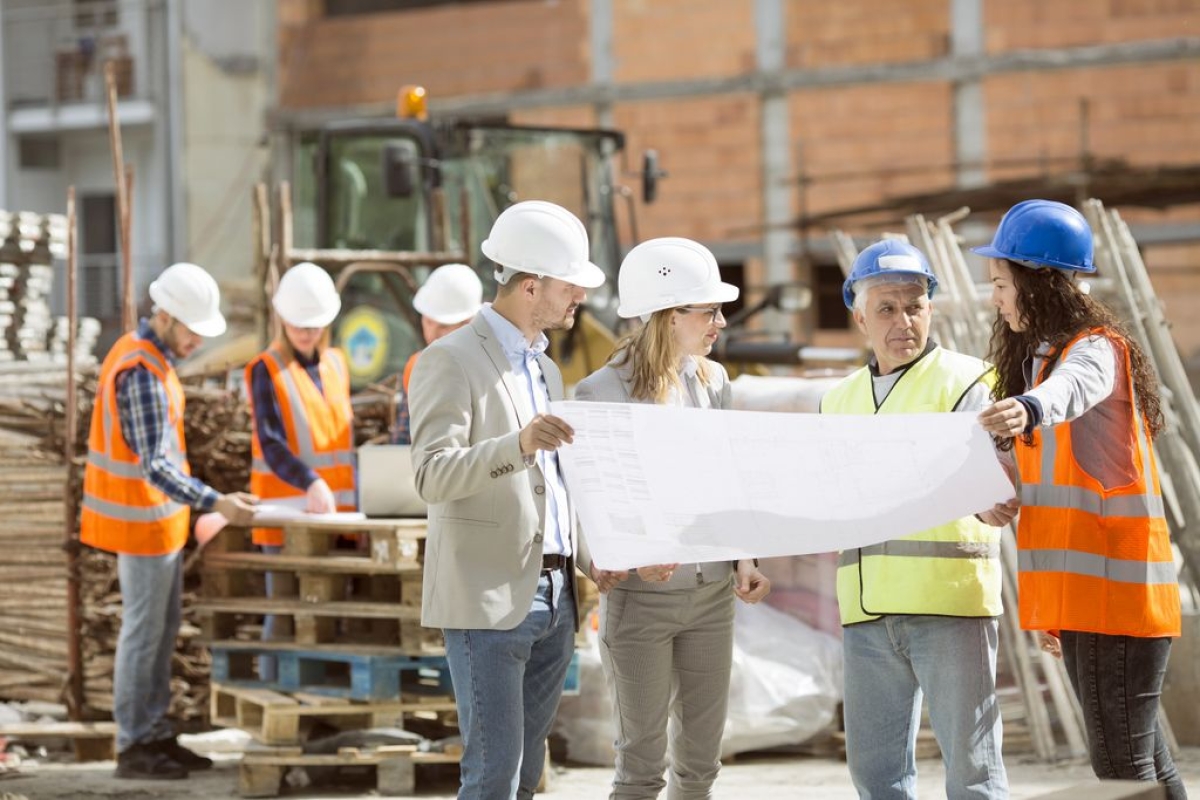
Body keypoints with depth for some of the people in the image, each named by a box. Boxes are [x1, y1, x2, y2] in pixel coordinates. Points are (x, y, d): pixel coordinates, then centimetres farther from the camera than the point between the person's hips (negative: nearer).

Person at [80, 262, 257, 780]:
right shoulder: (142, 374, -23)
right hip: (143, 520, -10)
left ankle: (155, 736, 21)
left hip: (161, 520, 10)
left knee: (164, 626, 14)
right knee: (144, 630, -3)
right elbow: (155, 465, -29)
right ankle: (133, 747, 4)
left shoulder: (142, 353, 9)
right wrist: (216, 503, -35)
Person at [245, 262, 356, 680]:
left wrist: (352, 501, 18)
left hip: (333, 511, 6)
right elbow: (271, 445, -19)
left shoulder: (336, 364, 12)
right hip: (287, 513, -6)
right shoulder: (266, 371, -7)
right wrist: (312, 484, -34)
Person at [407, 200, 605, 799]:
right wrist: (519, 444, -35)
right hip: (489, 599, -8)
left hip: (553, 597, 8)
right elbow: (433, 476, -19)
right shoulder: (452, 361, -7)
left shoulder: (545, 370, 20)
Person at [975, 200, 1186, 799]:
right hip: (1076, 596, 9)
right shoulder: (1036, 358, 18)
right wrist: (1047, 606, 19)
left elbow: (1074, 386, -36)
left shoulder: (1095, 349, -9)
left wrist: (1030, 408, -58)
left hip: (1116, 593, -9)